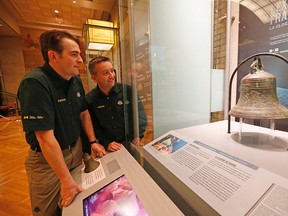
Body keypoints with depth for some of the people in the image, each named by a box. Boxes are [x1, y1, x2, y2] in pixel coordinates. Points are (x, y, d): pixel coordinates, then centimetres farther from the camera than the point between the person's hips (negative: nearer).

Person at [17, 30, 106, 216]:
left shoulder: (76, 80, -3)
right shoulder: (35, 83, -26)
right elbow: (46, 138, -28)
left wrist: (93, 141, 2)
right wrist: (66, 180, -24)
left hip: (76, 149, 6)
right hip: (46, 159, -5)